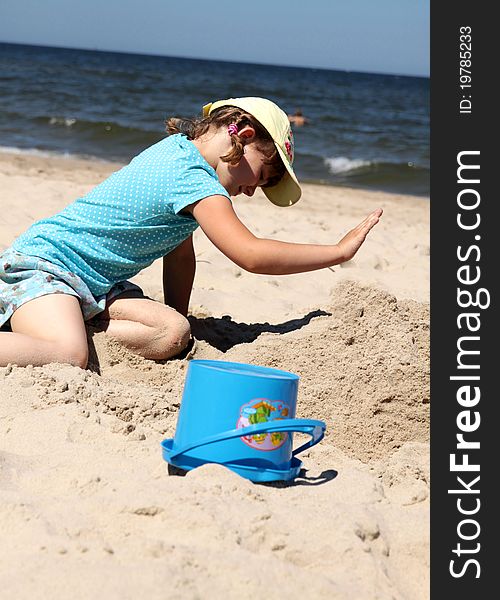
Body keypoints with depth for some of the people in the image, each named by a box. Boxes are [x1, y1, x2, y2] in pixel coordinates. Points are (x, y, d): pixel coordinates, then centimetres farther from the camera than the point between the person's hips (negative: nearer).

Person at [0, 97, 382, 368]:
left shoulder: (177, 149, 11)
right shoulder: (193, 178, -20)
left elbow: (181, 252, 15)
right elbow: (251, 255, -27)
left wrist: (177, 318, 14)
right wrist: (341, 250, -20)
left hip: (95, 282, 11)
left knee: (173, 336, -12)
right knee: (68, 359, -37)